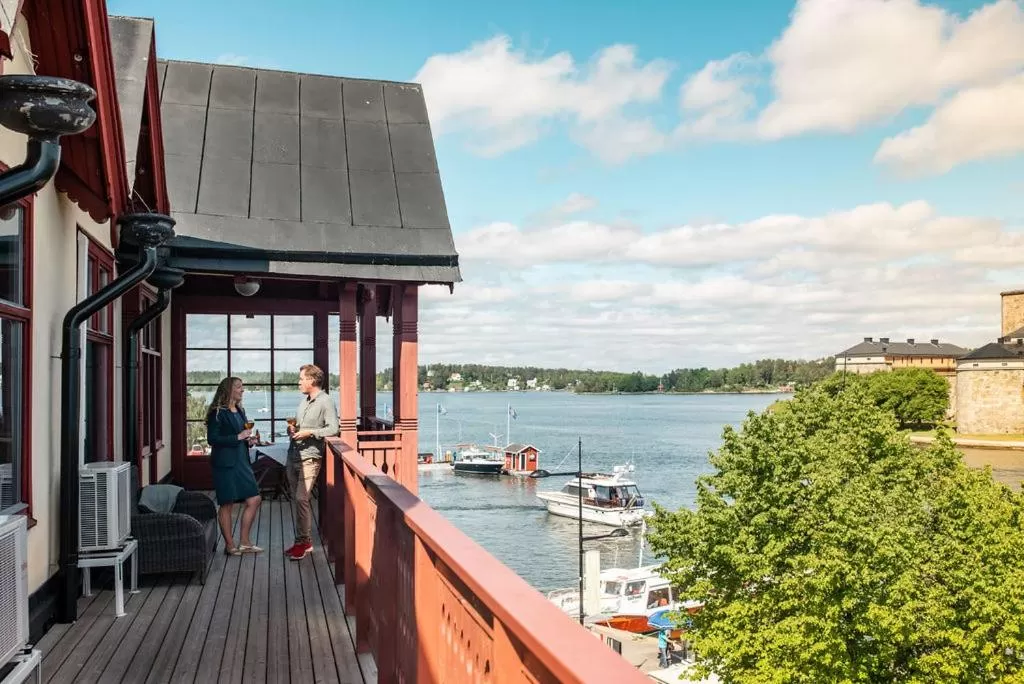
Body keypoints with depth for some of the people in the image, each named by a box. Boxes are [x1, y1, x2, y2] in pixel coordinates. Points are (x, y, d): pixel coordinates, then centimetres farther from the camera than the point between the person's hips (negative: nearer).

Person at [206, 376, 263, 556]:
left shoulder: (240, 411, 15)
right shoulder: (217, 413, -9)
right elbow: (212, 439, -16)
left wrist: (249, 440, 6)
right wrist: (238, 437, -19)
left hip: (241, 462, 8)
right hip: (225, 464, -8)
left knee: (254, 500, 5)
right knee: (227, 505, 1)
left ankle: (244, 543, 15)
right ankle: (229, 544, 13)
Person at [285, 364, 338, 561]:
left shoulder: (326, 402, -9)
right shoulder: (304, 401, 17)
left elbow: (333, 429, -18)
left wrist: (310, 432, -21)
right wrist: (292, 429, 7)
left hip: (309, 458, -8)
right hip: (293, 455, 8)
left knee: (301, 499, -12)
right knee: (297, 499, 9)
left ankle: (304, 542, -2)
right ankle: (303, 540, 17)